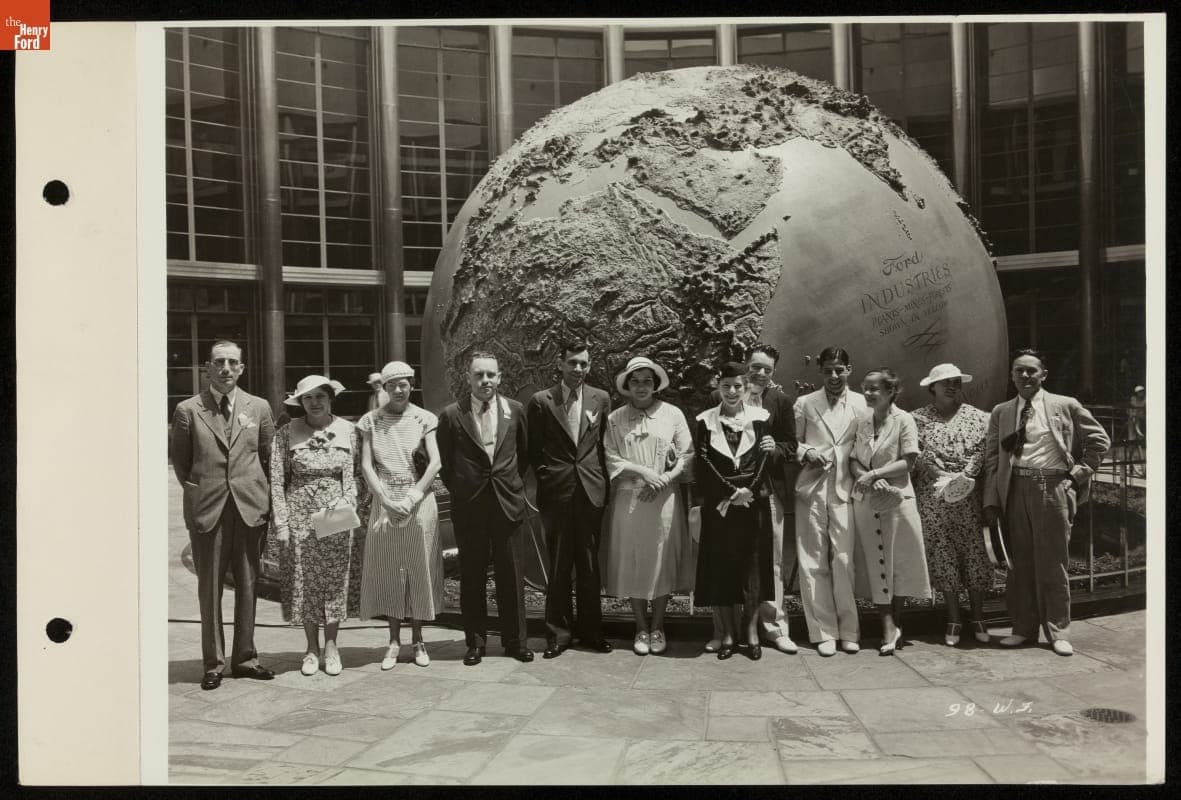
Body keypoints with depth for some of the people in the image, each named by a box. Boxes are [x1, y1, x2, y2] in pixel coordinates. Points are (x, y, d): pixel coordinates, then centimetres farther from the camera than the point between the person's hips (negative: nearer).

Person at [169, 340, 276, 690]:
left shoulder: (258, 407, 6)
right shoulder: (188, 410, 1)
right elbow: (179, 459, 9)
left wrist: (261, 493, 9)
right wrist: (199, 491, 7)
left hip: (250, 507, 2)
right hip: (207, 510, -2)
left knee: (247, 584, 8)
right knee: (209, 588, 5)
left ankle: (244, 657, 19)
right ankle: (213, 663, 16)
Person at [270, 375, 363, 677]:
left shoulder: (348, 431, 2)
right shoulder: (286, 434, -1)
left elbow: (355, 474, 5)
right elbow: (277, 482, -1)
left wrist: (347, 504, -11)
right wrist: (281, 524, -6)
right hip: (300, 518, 0)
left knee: (336, 581, 5)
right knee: (305, 583, 6)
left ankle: (331, 646, 19)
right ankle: (312, 648, 20)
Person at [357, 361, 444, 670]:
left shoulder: (424, 419, 2)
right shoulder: (371, 421, 5)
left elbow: (435, 462, -5)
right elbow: (366, 465, -1)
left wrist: (412, 498, -14)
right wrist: (386, 500, -12)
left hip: (419, 501, -1)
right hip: (384, 502, 1)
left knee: (419, 569, 4)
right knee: (388, 570, 2)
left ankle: (417, 639, 14)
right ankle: (394, 641, 11)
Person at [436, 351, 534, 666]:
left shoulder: (514, 410, 3)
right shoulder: (451, 415, -3)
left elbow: (525, 453, 15)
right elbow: (444, 462, 6)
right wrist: (460, 490, 6)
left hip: (508, 502, 1)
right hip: (468, 506, -1)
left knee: (512, 575, 6)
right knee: (472, 577, 6)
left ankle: (515, 641, 19)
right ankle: (475, 642, 19)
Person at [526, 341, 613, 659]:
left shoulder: (601, 399, 7)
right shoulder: (541, 401, 1)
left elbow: (606, 445, 11)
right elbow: (534, 450, 5)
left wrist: (603, 483, 5)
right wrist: (547, 478, 1)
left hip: (591, 491, 2)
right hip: (556, 493, -1)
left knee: (590, 566, 8)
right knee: (558, 567, 4)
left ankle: (591, 631, 20)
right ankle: (558, 633, 14)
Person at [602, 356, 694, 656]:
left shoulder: (672, 414, 4)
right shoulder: (615, 419, 4)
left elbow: (686, 455, 2)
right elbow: (610, 459, -1)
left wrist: (663, 479, -12)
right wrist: (643, 471, -14)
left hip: (664, 498, 0)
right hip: (627, 499, 0)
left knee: (663, 561, 4)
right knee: (632, 563, 3)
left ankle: (657, 627, 17)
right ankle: (641, 628, 15)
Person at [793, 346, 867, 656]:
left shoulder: (862, 404, 9)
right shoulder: (804, 404, 11)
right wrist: (807, 453, -5)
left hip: (846, 490, -1)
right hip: (811, 489, 1)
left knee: (844, 560, -7)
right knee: (813, 562, 0)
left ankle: (848, 630, 6)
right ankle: (823, 632, 8)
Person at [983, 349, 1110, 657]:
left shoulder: (1065, 406, 5)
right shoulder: (1000, 412, 11)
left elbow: (1099, 439, 13)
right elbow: (992, 459, 8)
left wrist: (1081, 471, 4)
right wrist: (991, 500, 2)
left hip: (1053, 487, -2)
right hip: (1015, 490, 2)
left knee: (1053, 562, 1)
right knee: (1020, 562, 6)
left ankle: (1058, 633, 11)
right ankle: (1023, 629, 16)